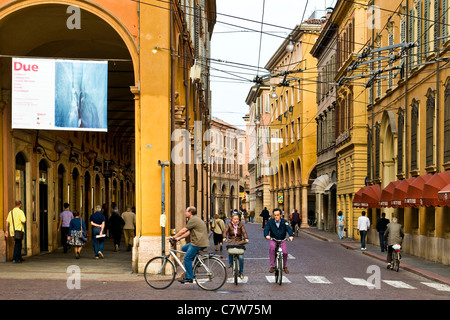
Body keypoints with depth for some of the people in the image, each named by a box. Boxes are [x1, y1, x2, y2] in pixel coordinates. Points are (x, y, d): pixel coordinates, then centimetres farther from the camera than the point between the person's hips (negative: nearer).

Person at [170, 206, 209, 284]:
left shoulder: (193, 220, -12)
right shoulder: (195, 219, 21)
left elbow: (183, 230, -10)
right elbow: (189, 232, 23)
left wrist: (174, 237, 0)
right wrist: (179, 238, 19)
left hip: (198, 243, -10)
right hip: (199, 242, 10)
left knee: (187, 258, -7)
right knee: (184, 248, 19)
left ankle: (189, 278, -6)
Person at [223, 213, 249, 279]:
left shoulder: (241, 224, 3)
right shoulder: (229, 224, 2)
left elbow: (244, 231, -10)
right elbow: (225, 231, -10)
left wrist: (246, 238, -27)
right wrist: (224, 237, -28)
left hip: (239, 241, -1)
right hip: (231, 240, 1)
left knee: (241, 257, -8)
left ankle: (241, 273, 4)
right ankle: (230, 263, -7)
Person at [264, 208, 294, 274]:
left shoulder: (284, 222, -6)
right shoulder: (270, 222, -6)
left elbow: (288, 229, -19)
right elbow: (266, 229, -17)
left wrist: (291, 235, -39)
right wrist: (267, 235, -39)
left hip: (282, 240, 1)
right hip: (273, 240, -1)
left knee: (285, 252, -20)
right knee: (271, 247, -32)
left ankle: (285, 267, 10)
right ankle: (272, 266, -25)